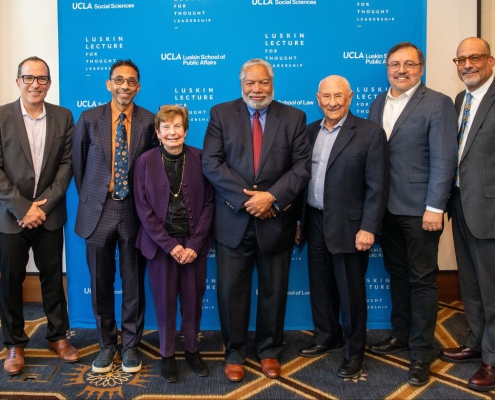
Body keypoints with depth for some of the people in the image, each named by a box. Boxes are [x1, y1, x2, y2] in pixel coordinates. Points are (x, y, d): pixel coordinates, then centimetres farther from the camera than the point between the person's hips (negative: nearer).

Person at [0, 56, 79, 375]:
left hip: (49, 214, 1)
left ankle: (58, 335, 28)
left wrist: (44, 205, -9)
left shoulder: (64, 117, 2)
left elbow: (67, 164, -1)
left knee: (53, 277, 11)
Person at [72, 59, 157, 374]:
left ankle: (130, 344, 26)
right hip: (98, 210, 1)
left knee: (134, 281, 9)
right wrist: (88, 199, 9)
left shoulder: (150, 122, -2)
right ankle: (107, 343, 29)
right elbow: (79, 164, 8)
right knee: (101, 282, 11)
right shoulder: (89, 119, 1)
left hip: (134, 211, -1)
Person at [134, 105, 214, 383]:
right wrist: (170, 245, -11)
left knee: (193, 300, 10)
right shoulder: (145, 161, -3)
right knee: (165, 301, 8)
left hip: (194, 243, 1)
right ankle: (167, 355, 26)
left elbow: (208, 203, -2)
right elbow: (144, 208, -5)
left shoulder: (200, 158, -2)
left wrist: (194, 244, -9)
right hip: (161, 243, 0)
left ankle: (192, 350, 29)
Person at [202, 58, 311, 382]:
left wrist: (272, 197, -17)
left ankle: (270, 351, 32)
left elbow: (302, 166, -4)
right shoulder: (221, 114, 2)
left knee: (274, 291, 12)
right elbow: (211, 163, -8)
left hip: (276, 219, 1)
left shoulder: (294, 117, 4)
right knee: (232, 291, 7)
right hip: (233, 220, 0)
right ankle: (234, 354, 26)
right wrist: (247, 198, -16)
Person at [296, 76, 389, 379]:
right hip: (315, 223, 5)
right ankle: (328, 337, 38)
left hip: (348, 226, -5)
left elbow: (378, 186, -11)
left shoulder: (370, 132, -9)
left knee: (351, 291, 7)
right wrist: (299, 220, 7)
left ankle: (355, 351, 26)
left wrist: (368, 228, -16)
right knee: (320, 286, 17)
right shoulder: (310, 131, 7)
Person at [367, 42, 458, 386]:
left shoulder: (438, 104, -6)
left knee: (422, 279, 3)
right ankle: (401, 335, 31)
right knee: (398, 273, 16)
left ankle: (422, 351, 15)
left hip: (419, 209, -5)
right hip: (387, 207, 5)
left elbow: (444, 160, -11)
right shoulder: (378, 104, 12)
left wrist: (434, 208, -16)